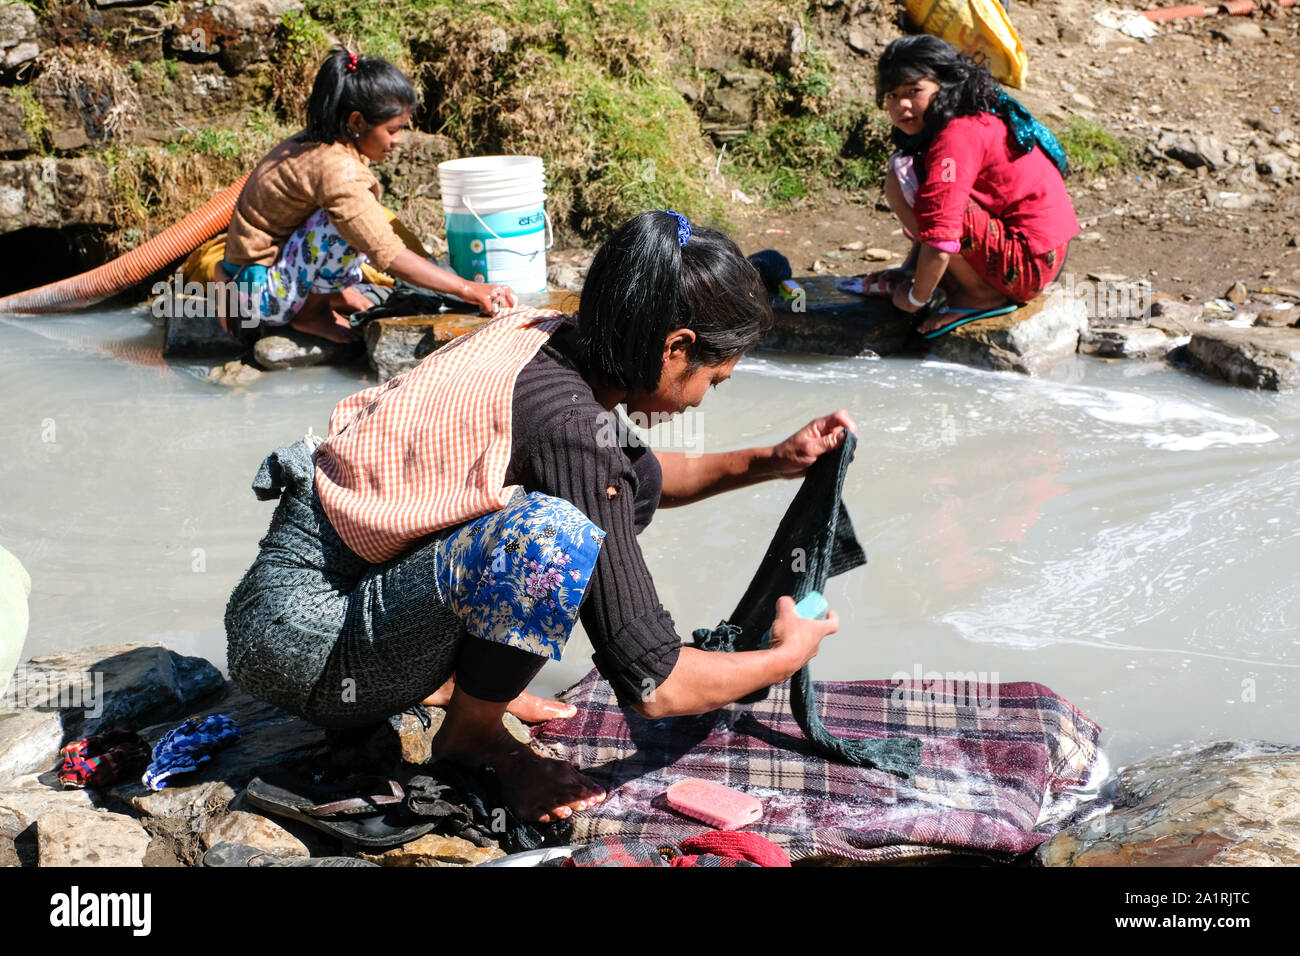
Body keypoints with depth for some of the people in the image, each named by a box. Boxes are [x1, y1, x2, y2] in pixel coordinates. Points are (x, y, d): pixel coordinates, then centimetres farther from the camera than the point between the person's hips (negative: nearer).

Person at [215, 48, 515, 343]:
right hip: (261, 293, -9)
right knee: (350, 224, -28)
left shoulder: (314, 145, 2)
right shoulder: (336, 169, -27)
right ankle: (310, 314, -9)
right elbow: (389, 255, -29)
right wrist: (467, 289, -25)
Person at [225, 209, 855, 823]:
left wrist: (769, 462, 13)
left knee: (635, 476, 8)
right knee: (551, 535, -35)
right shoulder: (568, 422, -28)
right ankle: (472, 734, -6)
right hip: (301, 638, -9)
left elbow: (618, 480, 22)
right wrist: (786, 655, -6)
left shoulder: (543, 335, -2)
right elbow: (652, 686, -23)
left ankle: (457, 677, 11)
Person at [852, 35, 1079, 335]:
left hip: (1028, 264, -11)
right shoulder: (979, 118, 13)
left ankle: (981, 294, -8)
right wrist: (907, 271, 20)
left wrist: (916, 298, -11)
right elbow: (933, 218, 24)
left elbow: (940, 241, -26)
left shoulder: (956, 138, -19)